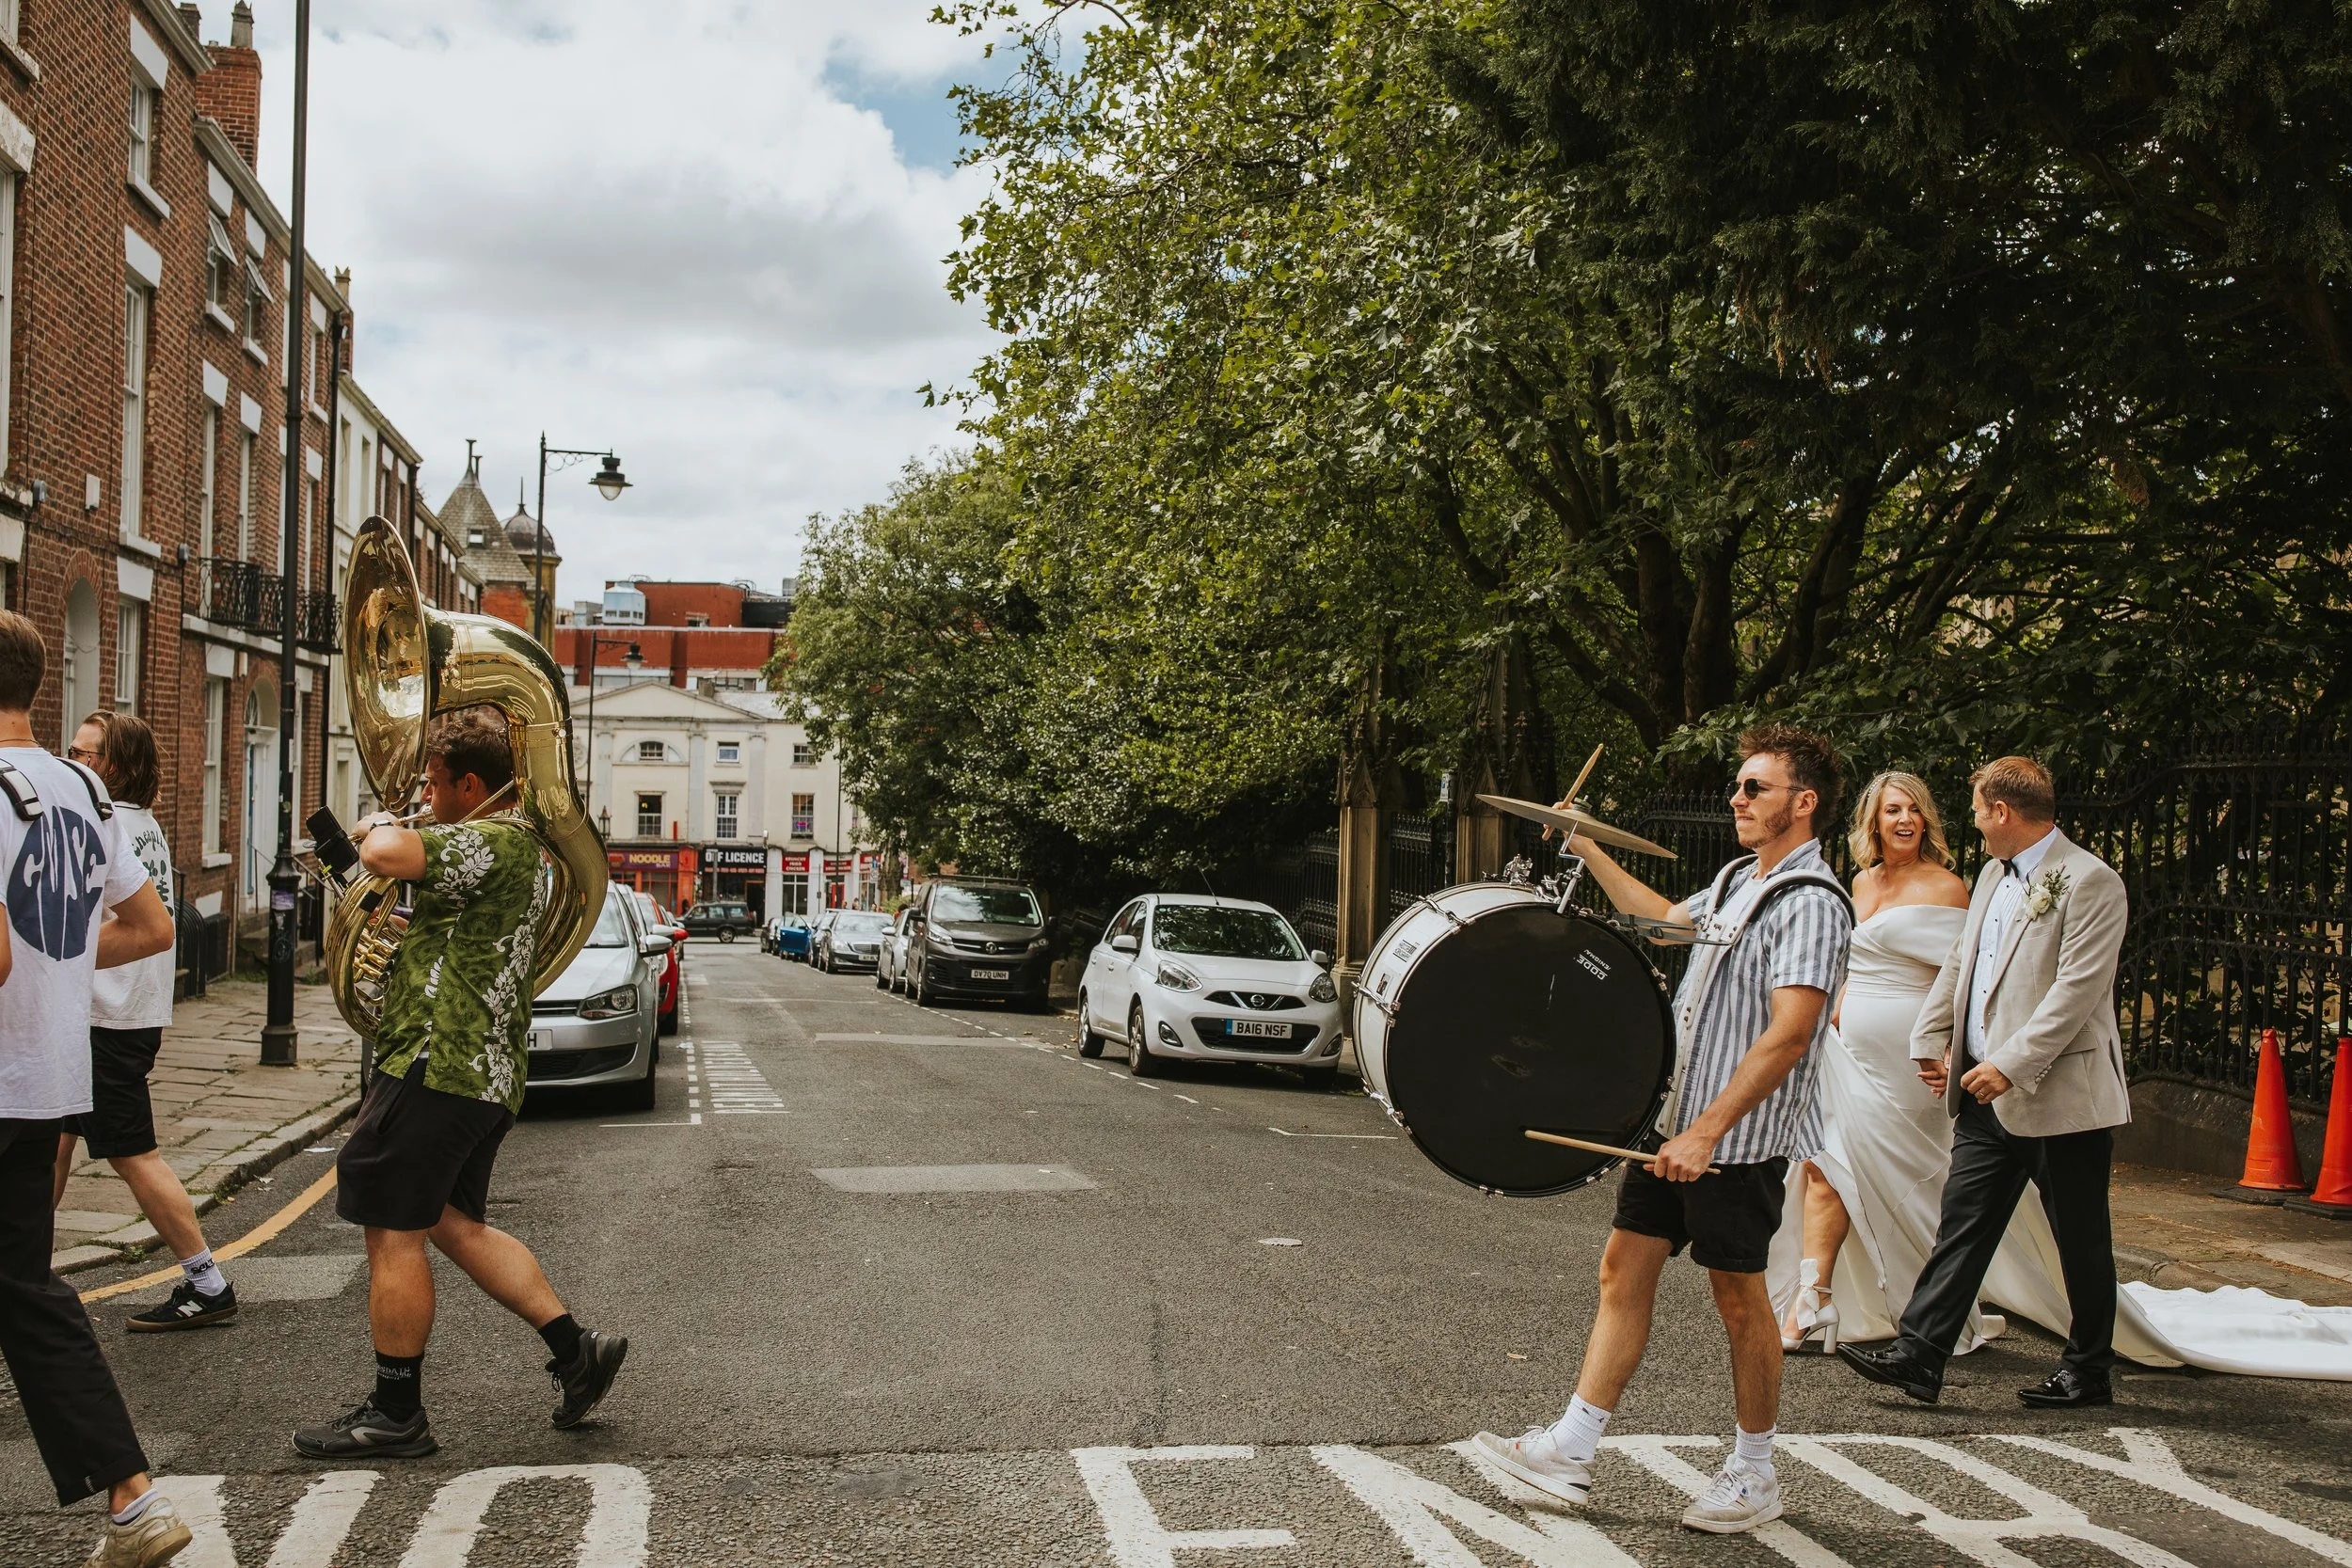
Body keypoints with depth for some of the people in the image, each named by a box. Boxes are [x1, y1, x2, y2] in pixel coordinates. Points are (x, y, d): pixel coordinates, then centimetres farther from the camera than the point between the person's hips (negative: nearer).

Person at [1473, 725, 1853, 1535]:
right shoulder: (1737, 880, 13)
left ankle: (1754, 1476, 19)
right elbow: (1667, 917, 35)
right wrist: (1592, 855, 32)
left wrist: (1708, 1131, -27)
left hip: (1739, 1138, -9)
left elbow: (1789, 1037, -24)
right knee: (1625, 1270, 7)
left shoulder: (1811, 904, -16)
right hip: (1675, 1117, 9)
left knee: (1739, 1300, 3)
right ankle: (1569, 1453, 12)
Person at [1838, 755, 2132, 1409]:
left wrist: (2011, 1065, -24)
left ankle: (2088, 1373, 20)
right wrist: (1932, 1042, 11)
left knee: (2081, 1242, 7)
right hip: (1986, 1096, 8)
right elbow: (1958, 964, 21)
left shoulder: (2089, 881, -12)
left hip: (2059, 1095, -8)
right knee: (1962, 1225, 4)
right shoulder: (1993, 876, 16)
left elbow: (2079, 987, -20)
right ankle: (1918, 1356, 3)